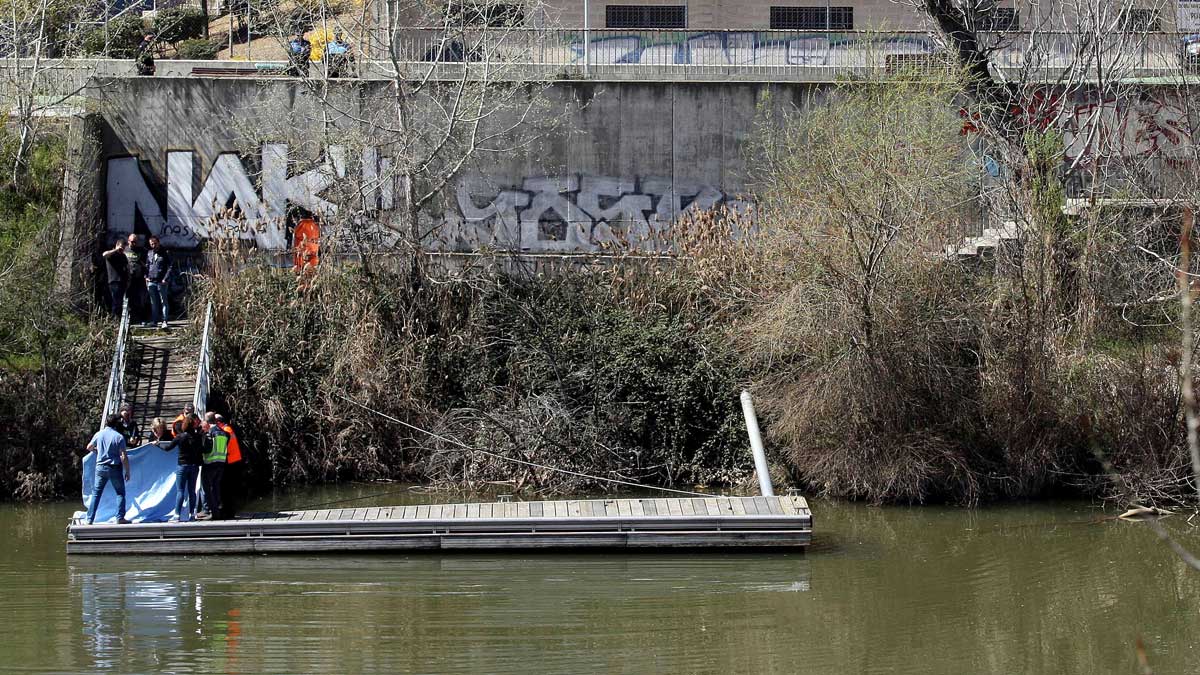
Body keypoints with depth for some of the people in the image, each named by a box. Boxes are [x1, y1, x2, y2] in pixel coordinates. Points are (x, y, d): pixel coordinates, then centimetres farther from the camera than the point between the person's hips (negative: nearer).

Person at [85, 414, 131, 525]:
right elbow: (124, 457, -12)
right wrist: (127, 472, -3)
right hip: (115, 468, -3)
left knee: (96, 494, 8)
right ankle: (120, 518, 3)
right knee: (120, 493, 11)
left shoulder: (99, 434, 1)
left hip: (100, 467, 3)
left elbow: (89, 448, 17)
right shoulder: (119, 437, -10)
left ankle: (90, 519, 4)